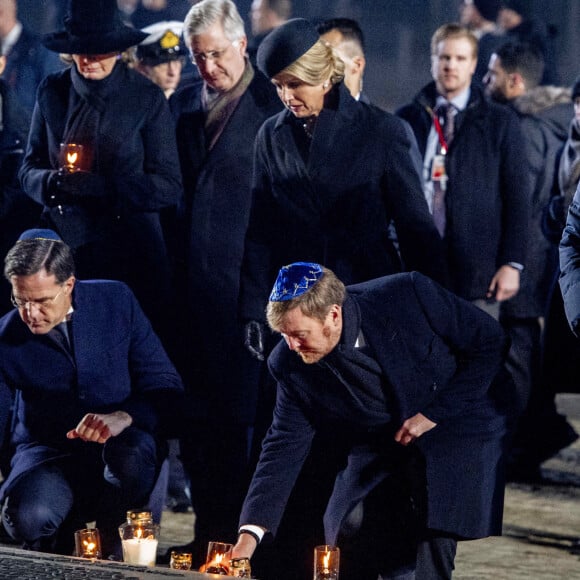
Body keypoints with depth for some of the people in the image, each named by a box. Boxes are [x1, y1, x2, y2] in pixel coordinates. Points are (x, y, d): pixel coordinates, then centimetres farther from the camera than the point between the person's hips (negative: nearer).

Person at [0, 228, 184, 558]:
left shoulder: (116, 301, -7)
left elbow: (167, 384, -6)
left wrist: (122, 418, -27)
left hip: (121, 444, 1)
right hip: (48, 454, 0)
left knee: (133, 455, -37)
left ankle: (108, 537, -6)